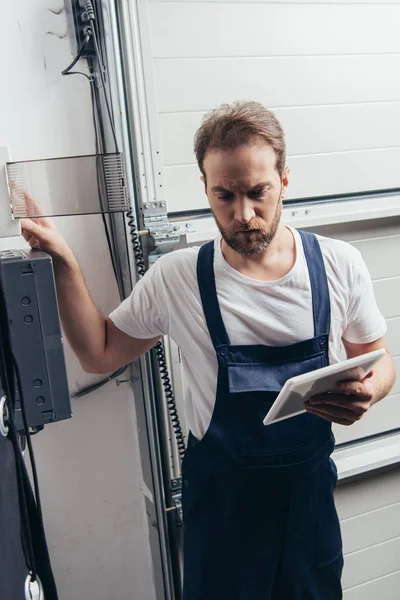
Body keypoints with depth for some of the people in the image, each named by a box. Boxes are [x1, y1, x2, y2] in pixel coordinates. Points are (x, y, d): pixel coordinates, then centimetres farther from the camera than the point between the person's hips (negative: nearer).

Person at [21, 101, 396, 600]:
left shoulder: (338, 264, -12)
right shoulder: (175, 278, -14)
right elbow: (99, 354, -3)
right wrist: (63, 264, -14)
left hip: (310, 479, 2)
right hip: (219, 488, -1)